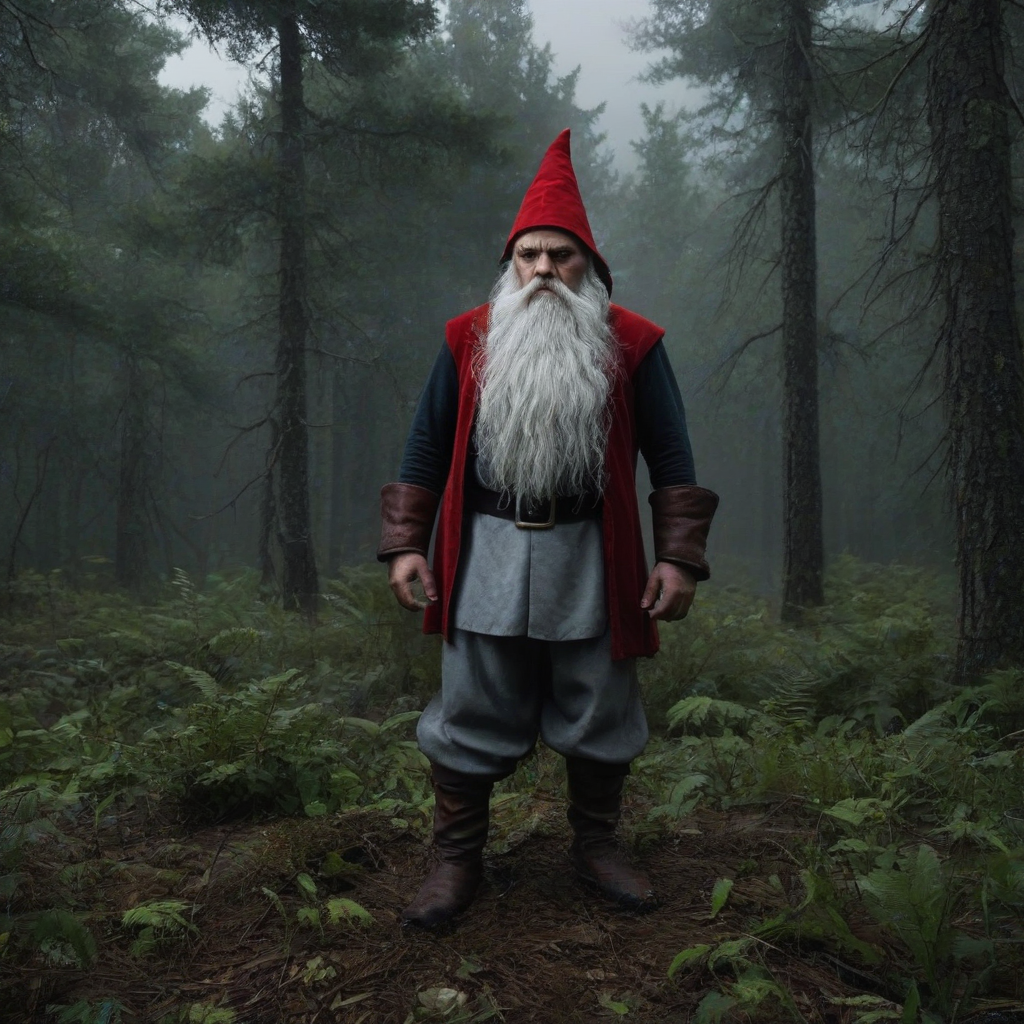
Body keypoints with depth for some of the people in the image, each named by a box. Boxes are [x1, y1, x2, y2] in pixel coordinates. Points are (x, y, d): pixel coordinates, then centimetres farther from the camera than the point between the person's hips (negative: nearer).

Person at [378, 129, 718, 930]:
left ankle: (597, 845, 30)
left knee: (598, 714, 10)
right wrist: (406, 545, 1)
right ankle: (458, 860, 21)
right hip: (486, 558, 1)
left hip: (591, 562, 0)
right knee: (471, 716, 5)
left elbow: (672, 459, 2)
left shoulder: (631, 345, 2)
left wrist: (679, 557, -6)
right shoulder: (470, 341, 6)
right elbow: (427, 449, 8)